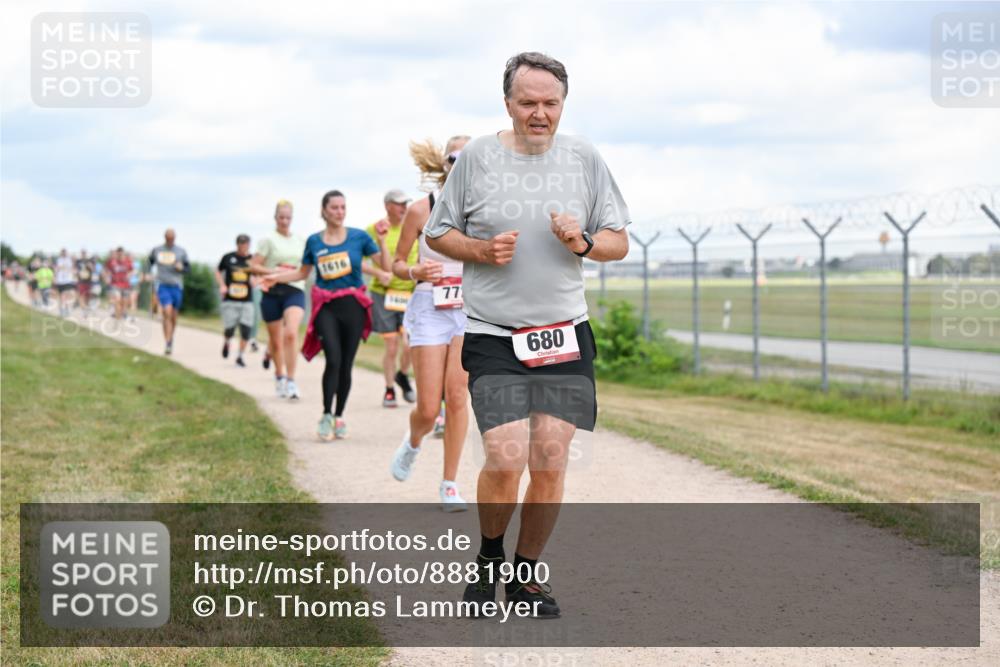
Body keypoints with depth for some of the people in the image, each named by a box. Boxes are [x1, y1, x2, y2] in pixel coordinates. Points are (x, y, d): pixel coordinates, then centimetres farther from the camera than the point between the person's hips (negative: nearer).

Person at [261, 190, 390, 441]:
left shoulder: (358, 237, 1)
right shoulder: (314, 241, 6)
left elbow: (385, 266, 1)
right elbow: (303, 273, 19)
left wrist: (381, 241, -12)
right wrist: (277, 277, 7)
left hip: (353, 306, 0)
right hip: (326, 307, 0)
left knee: (346, 364, 4)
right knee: (333, 360, -17)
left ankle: (339, 417, 19)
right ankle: (326, 416, -6)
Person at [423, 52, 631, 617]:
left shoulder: (584, 159, 5)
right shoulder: (476, 157, 0)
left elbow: (620, 243, 10)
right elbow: (439, 233, 8)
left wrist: (583, 242, -12)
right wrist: (483, 249, -11)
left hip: (565, 335, 2)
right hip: (493, 337, -2)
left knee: (550, 461, -1)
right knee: (506, 460, -13)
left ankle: (527, 574, 18)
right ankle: (488, 558, 15)